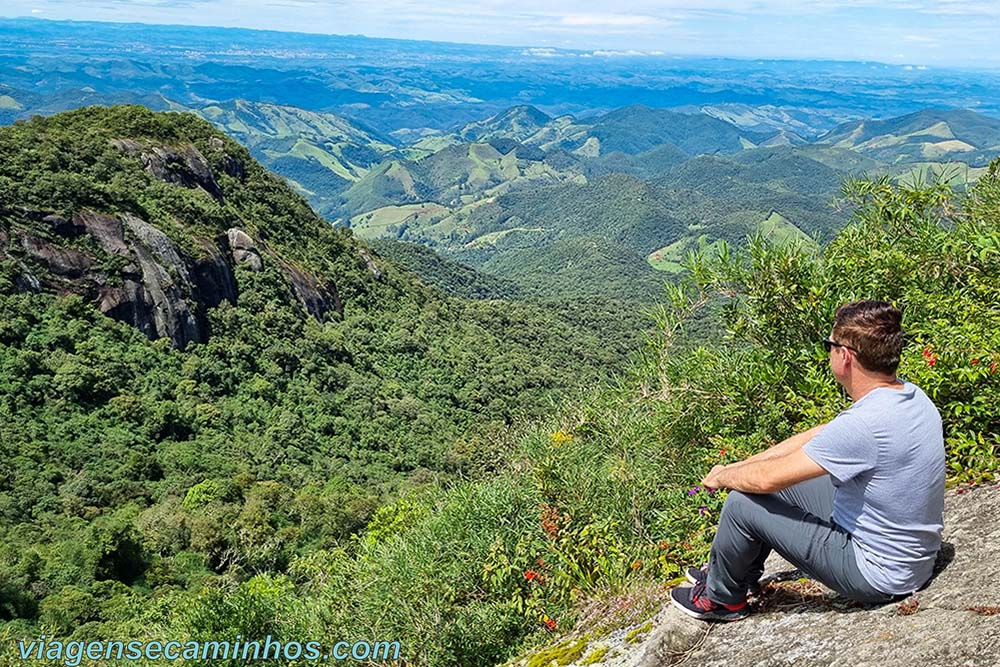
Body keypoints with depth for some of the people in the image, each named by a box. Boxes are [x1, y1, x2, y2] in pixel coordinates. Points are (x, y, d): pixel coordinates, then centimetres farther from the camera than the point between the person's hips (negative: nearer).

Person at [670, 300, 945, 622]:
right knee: (783, 481, 16)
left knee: (742, 503, -7)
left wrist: (721, 476, -3)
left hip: (879, 576, -9)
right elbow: (812, 438, 5)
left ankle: (722, 599, 20)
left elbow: (768, 478, -25)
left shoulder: (865, 425, -33)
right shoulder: (910, 395, -2)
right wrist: (736, 467, 4)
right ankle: (743, 571, 35)